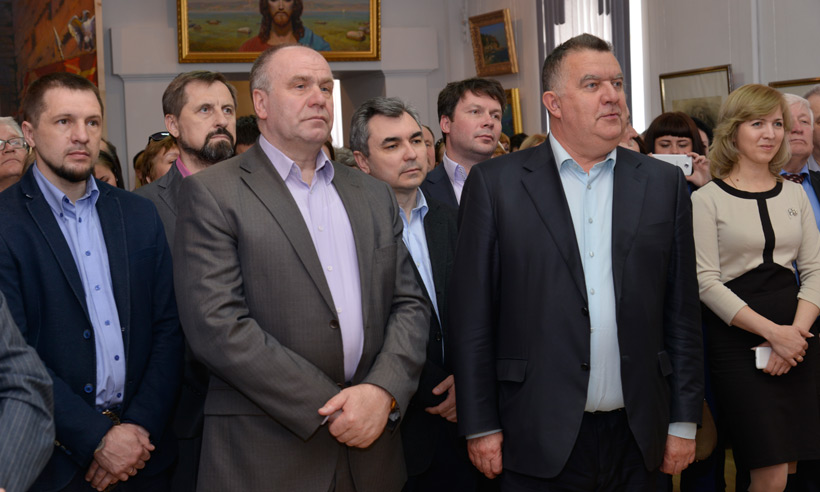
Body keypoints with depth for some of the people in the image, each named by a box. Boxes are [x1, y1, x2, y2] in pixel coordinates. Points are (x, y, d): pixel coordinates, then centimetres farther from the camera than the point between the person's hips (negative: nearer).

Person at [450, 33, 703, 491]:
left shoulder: (664, 183, 7)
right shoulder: (496, 183, -2)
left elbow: (682, 311, 7)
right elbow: (472, 314, -2)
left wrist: (684, 421, 5)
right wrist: (480, 425, -4)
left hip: (636, 436, 3)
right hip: (540, 437, -2)